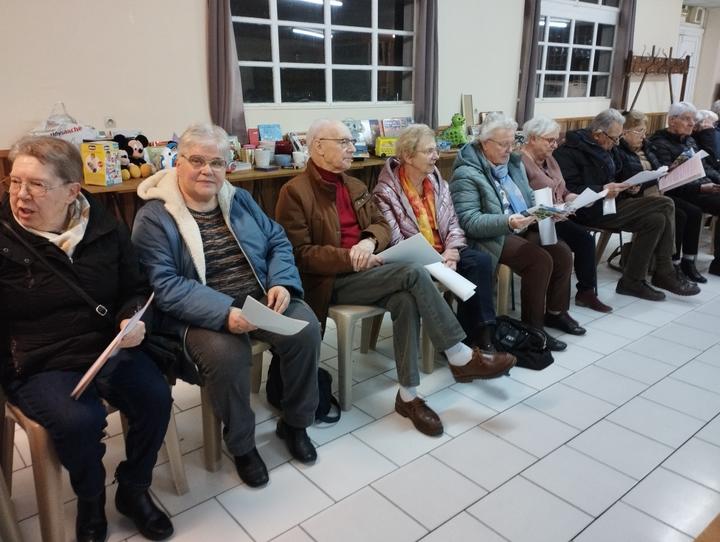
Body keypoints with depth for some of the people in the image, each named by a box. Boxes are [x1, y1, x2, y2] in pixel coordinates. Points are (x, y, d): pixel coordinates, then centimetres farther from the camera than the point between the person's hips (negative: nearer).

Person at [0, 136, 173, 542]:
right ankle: (90, 501, 8)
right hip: (38, 365, -2)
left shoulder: (105, 228, 2)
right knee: (80, 420, -28)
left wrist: (134, 319, -9)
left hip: (111, 349, 3)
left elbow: (136, 288, 10)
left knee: (156, 398, -19)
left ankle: (134, 489, 10)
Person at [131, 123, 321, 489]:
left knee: (306, 328, -20)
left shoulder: (239, 200, 11)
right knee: (226, 353, -33)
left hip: (261, 298, 5)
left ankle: (294, 423, 5)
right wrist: (224, 312, -30)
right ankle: (241, 445, -4)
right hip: (203, 314, -4)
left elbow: (278, 242, 11)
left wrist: (282, 283, -11)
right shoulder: (154, 217, -7)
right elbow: (163, 284, -17)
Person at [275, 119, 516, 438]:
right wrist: (348, 258, -23)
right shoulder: (295, 192, -7)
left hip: (365, 272, 7)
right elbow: (299, 253, -12)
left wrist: (369, 242, -9)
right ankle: (462, 359, -16)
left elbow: (382, 225, 16)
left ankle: (408, 396, -17)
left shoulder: (355, 186, 17)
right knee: (413, 272, -26)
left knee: (405, 300, -27)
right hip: (330, 281, -7)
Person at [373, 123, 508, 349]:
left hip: (443, 253, 6)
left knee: (480, 260, -21)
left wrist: (452, 251, -13)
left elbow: (453, 223, 8)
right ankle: (467, 336, -15)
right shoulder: (386, 192, -11)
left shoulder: (437, 181, 9)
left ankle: (481, 331, -19)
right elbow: (394, 242, -17)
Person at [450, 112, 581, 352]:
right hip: (491, 237, -8)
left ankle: (556, 312, 11)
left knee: (562, 252, -11)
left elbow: (530, 200, 19)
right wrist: (508, 222, -33)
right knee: (540, 261, -25)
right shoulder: (466, 174, -14)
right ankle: (532, 328, -11)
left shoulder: (514, 162, 11)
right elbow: (469, 222, -21)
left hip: (523, 228, 8)